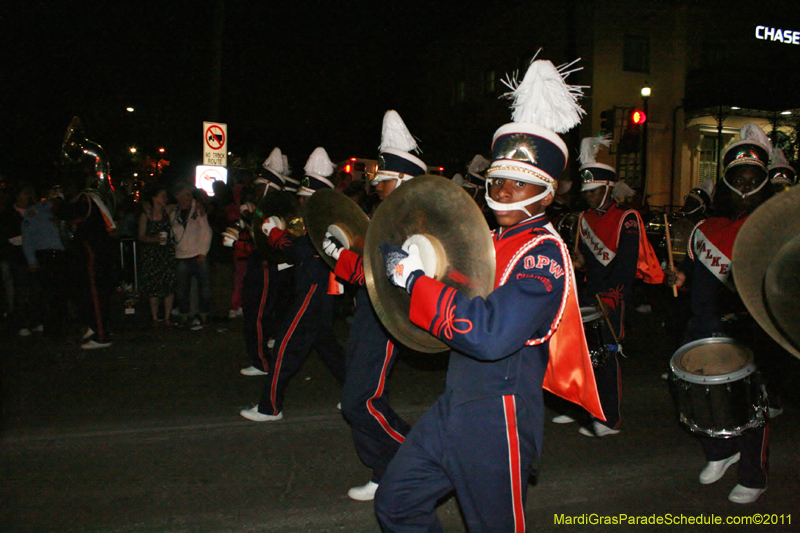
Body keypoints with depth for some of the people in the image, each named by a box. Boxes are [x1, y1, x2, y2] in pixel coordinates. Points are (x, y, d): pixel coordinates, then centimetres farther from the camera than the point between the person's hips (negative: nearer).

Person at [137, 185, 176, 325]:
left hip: (168, 252, 1)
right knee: (154, 287, 0)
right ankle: (155, 318, 12)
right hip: (152, 254, -1)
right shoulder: (146, 215, 0)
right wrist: (154, 239, -15)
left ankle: (167, 318, 8)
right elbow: (141, 237, 2)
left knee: (169, 286, -2)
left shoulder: (168, 211, 3)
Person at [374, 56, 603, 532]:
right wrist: (416, 262, 3)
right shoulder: (492, 241, 9)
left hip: (498, 422, -8)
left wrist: (415, 279, -25)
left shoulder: (544, 254, -19)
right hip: (455, 405, 8)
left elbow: (491, 333, -33)